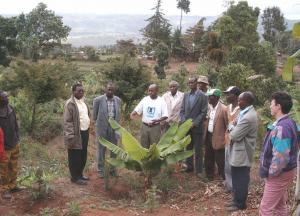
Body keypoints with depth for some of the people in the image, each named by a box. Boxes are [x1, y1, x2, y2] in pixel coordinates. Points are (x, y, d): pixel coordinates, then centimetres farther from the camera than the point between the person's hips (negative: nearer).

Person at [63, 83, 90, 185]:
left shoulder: (83, 101, 12)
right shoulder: (70, 103, -14)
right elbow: (67, 121, -16)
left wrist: (87, 129, 16)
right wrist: (71, 136, -20)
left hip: (85, 132, 8)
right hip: (76, 134, -8)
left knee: (83, 156, 16)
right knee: (75, 157, 3)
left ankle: (80, 174, 31)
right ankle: (75, 177, 14)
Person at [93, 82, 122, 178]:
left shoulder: (118, 100, 1)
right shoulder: (98, 100, -10)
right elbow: (94, 115, 1)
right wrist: (99, 123, 9)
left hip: (114, 129, 3)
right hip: (102, 129, -3)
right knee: (101, 150, 8)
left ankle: (113, 169, 25)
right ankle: (100, 170, 21)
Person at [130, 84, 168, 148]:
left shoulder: (161, 101, -6)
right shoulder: (145, 100, 3)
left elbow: (165, 116, -7)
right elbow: (137, 110, 2)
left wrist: (157, 120, -24)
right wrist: (132, 114, -20)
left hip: (155, 127, -3)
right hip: (145, 126, 3)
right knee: (144, 146, 10)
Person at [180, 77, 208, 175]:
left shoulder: (202, 96, -5)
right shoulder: (186, 95, 10)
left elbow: (203, 112, -8)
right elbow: (182, 110, 11)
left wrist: (195, 123, -14)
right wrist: (183, 121, -4)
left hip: (197, 127, -4)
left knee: (198, 150, 2)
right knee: (188, 148, 12)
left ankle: (199, 170, 9)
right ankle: (189, 166, 23)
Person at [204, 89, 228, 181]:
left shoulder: (223, 109, -17)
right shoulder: (211, 108, 8)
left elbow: (228, 126, -15)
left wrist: (227, 140, -14)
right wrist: (206, 135, 10)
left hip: (218, 139, -8)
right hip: (209, 137, 8)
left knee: (220, 161, 2)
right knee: (208, 159, 19)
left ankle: (223, 179, 17)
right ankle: (209, 176, 35)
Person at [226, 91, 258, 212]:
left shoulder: (248, 117, -27)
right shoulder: (247, 112, 7)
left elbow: (235, 135, -23)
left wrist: (232, 126, -5)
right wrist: (234, 127, -6)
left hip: (242, 154, -10)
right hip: (239, 152, 10)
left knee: (240, 180, 5)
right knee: (237, 178, 19)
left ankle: (240, 203, 20)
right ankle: (237, 200, 32)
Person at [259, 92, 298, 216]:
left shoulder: (281, 127, -27)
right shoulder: (288, 122, 6)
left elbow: (281, 157, -32)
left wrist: (271, 173, -18)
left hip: (279, 174, -10)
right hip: (284, 171, 10)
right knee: (280, 205, 22)